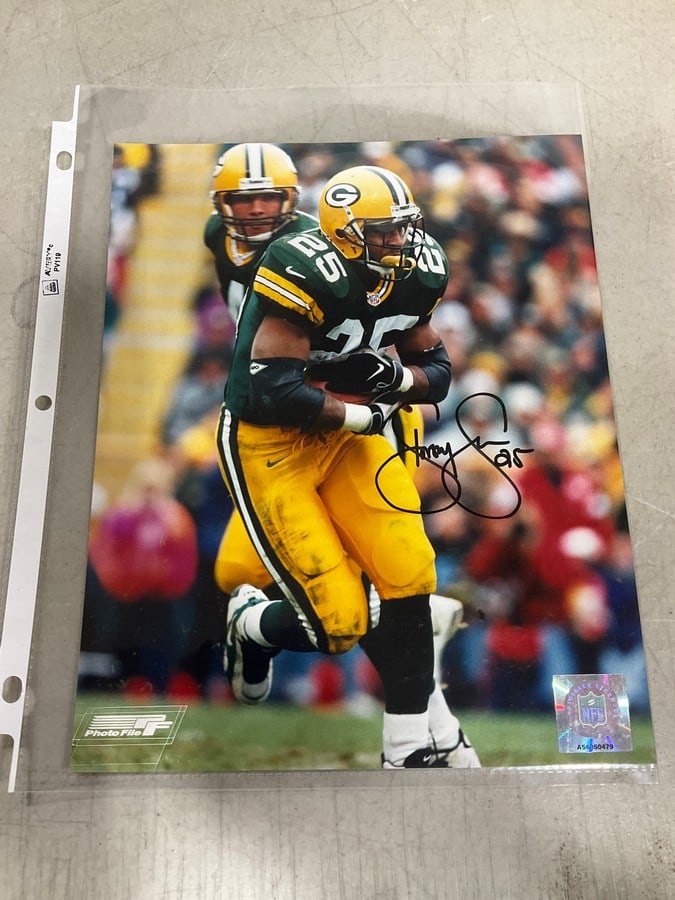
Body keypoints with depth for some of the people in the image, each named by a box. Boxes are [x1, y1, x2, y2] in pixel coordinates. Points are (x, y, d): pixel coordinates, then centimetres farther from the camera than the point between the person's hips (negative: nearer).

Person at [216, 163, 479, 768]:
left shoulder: (415, 276, -1)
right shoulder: (308, 275, -24)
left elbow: (437, 371, 7)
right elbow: (271, 391, -30)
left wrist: (397, 377, -16)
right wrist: (365, 414, -18)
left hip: (345, 437, 7)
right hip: (269, 445, -7)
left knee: (409, 576, -4)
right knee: (339, 622, -8)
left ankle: (412, 740, 16)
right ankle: (250, 625, 28)